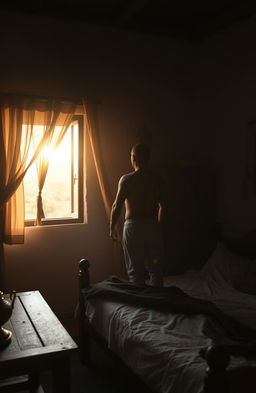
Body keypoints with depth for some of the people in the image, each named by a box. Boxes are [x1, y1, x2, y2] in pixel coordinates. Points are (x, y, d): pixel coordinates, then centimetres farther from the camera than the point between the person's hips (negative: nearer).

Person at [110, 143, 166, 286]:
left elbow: (117, 206, -9)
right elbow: (163, 206, 6)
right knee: (155, 269, 15)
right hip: (153, 226, 4)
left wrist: (113, 227, 4)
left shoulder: (127, 179, -9)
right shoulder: (158, 179, 2)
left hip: (133, 226, -3)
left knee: (136, 270, 7)